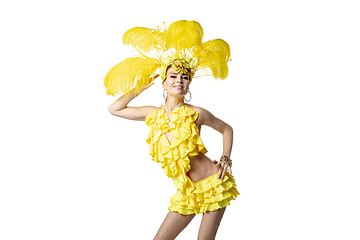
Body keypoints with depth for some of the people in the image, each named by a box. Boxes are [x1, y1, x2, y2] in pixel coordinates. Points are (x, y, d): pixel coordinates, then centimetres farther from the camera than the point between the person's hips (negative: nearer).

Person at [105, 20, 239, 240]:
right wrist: (140, 88, 10)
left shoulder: (196, 114, -8)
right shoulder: (153, 114, 3)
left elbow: (227, 129, 7)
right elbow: (114, 109, 11)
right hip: (186, 192, 5)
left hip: (213, 185, -4)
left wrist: (225, 159, -4)